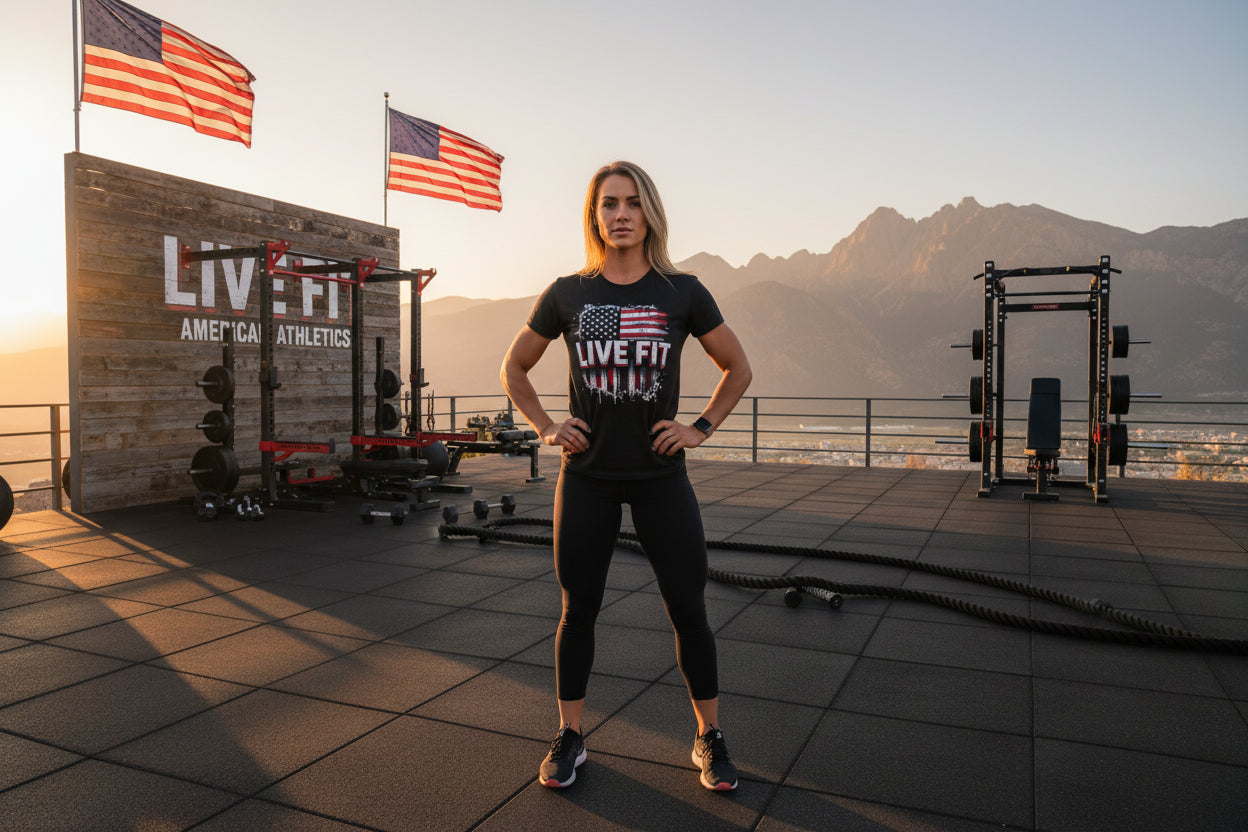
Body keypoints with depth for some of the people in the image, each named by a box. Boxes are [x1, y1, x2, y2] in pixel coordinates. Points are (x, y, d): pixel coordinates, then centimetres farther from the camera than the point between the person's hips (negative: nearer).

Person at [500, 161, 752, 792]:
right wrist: (546, 428, 3)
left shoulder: (682, 292, -1)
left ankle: (709, 739, 23)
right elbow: (514, 368, 13)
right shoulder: (566, 295, 1)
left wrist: (701, 428, 1)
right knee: (578, 609, 9)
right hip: (587, 477, 1)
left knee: (688, 610, 3)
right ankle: (569, 738, 27)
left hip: (661, 474, 0)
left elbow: (738, 368, 10)